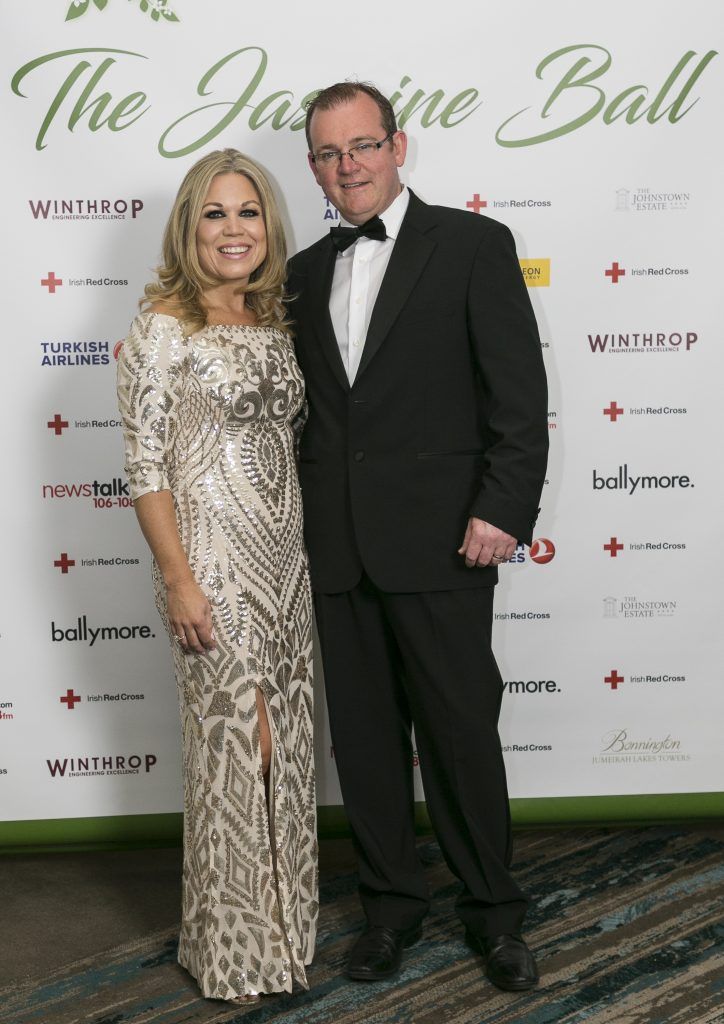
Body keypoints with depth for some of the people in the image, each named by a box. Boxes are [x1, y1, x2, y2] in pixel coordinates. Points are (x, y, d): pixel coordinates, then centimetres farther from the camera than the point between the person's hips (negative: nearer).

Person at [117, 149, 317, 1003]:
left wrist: (306, 548, 12)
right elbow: (144, 466, -12)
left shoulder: (275, 322, 10)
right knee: (234, 743, 2)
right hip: (211, 557, -6)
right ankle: (232, 946, 21)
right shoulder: (162, 328, -9)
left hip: (284, 557, 6)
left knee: (284, 741, 12)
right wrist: (178, 579, -16)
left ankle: (281, 917, 31)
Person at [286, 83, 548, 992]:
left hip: (439, 542, -5)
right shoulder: (305, 272, 14)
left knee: (461, 733, 4)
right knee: (362, 737, 12)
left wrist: (504, 509, -14)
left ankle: (492, 909, 23)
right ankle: (391, 901, 29)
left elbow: (520, 392, -6)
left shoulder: (473, 244, -1)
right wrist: (306, 516, 9)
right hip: (336, 550, 5)